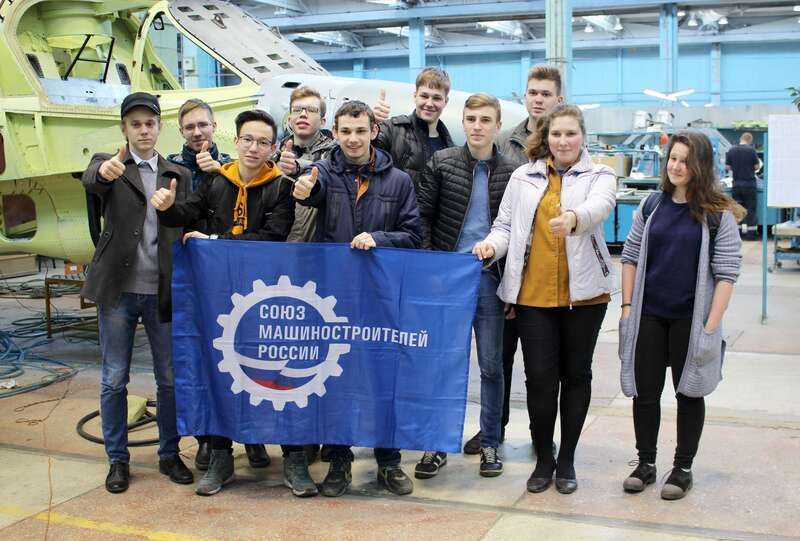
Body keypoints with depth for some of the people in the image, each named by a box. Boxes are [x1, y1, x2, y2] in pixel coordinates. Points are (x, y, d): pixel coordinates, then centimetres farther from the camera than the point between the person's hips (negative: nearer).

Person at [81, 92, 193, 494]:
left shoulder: (179, 175, 10)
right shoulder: (110, 165, 1)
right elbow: (89, 180, -23)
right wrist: (104, 171, -46)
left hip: (163, 290, 2)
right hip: (119, 289, -2)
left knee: (170, 378, 8)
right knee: (114, 380, 6)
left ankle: (169, 454, 24)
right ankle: (117, 459, 20)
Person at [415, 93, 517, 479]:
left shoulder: (511, 173, 4)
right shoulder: (441, 162, 3)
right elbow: (423, 215, 2)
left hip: (490, 277, 0)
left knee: (491, 365, 6)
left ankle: (490, 444, 19)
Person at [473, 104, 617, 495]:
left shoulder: (599, 176, 2)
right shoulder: (524, 177, 8)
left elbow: (599, 207, -20)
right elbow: (506, 224, 10)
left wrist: (574, 217, -43)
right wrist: (492, 244, -13)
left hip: (583, 292, 0)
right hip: (533, 293, 1)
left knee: (576, 374, 10)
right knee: (539, 377, 0)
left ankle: (567, 460, 25)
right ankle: (543, 459, 20)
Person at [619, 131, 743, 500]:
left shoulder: (718, 213, -7)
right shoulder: (652, 206, 4)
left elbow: (727, 272, -9)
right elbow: (631, 258, 8)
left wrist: (712, 325, -14)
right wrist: (627, 307, 2)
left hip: (691, 317, -3)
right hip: (649, 315, 3)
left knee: (689, 393, 10)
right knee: (645, 392, 8)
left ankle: (683, 469, 23)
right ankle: (645, 464, 24)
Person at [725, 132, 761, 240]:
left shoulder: (731, 150, -1)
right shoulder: (751, 150, -10)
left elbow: (727, 167, 2)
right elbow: (757, 167, -7)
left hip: (736, 185, 3)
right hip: (750, 184, -3)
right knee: (751, 209, 5)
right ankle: (750, 233, 6)